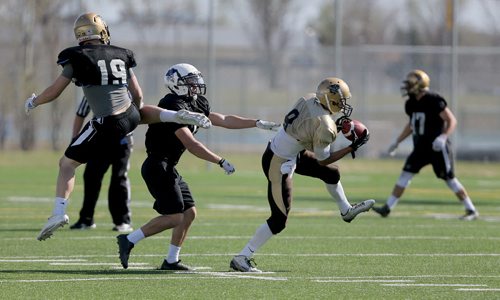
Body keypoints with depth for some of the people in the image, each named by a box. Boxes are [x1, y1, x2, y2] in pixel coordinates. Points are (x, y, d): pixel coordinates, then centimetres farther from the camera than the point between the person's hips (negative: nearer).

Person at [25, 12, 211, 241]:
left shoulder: (77, 59, -2)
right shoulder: (121, 56, 11)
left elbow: (53, 92, 2)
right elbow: (137, 94, 16)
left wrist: (33, 102, 20)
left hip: (107, 125, -5)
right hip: (130, 116, 5)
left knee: (66, 164, 4)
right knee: (142, 111, 40)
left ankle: (59, 212, -14)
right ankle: (178, 116, 12)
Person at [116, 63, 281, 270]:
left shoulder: (196, 104, 10)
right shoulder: (173, 107, -20)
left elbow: (223, 120, 15)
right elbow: (191, 145, -23)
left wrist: (259, 124, 12)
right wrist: (221, 162, -19)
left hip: (168, 167, 10)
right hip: (158, 166, -10)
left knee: (189, 213, 8)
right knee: (174, 216, -12)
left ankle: (171, 261, 12)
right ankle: (129, 240, -6)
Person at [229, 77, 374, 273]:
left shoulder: (309, 99, -6)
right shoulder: (325, 126, -26)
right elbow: (323, 159, -12)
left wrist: (336, 128, 5)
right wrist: (353, 148, -7)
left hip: (291, 153, 9)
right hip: (279, 165, -9)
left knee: (331, 173, 23)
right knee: (279, 220, -2)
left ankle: (346, 211, 50)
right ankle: (242, 258, 4)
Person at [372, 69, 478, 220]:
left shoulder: (434, 101, -18)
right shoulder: (411, 104, 6)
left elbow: (452, 120, -17)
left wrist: (443, 137, -32)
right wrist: (397, 141, 22)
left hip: (437, 147, -7)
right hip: (421, 148, 7)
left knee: (450, 179, -3)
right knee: (405, 175, 2)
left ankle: (471, 211, 6)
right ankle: (388, 207, 4)